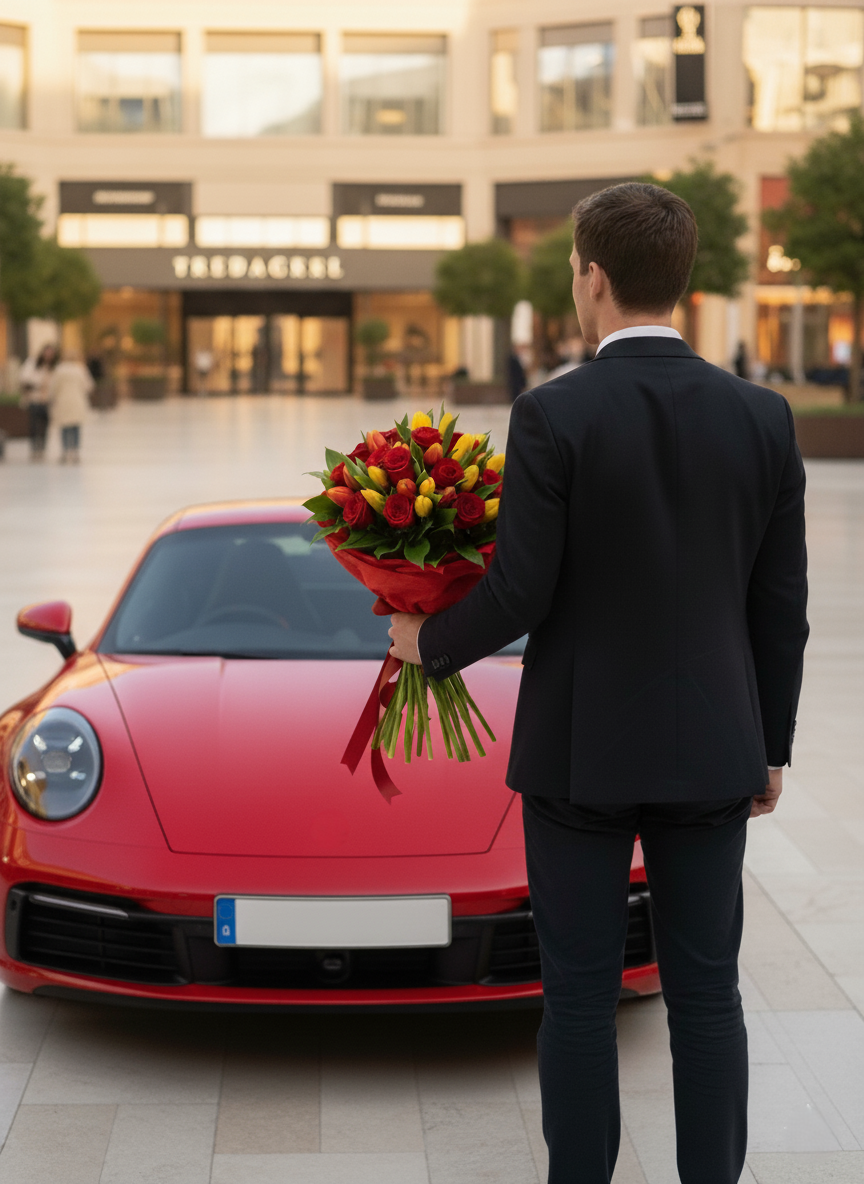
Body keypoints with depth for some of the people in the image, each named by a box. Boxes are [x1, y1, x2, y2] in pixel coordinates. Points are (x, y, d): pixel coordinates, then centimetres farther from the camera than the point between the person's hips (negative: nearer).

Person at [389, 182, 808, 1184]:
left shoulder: (554, 415, -13)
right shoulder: (761, 417, -2)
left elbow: (520, 595, -14)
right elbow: (779, 607, 2)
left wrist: (427, 641, 6)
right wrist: (770, 747, 13)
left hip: (579, 751, -3)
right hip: (710, 751, 3)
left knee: (579, 995, 7)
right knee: (705, 993, 10)